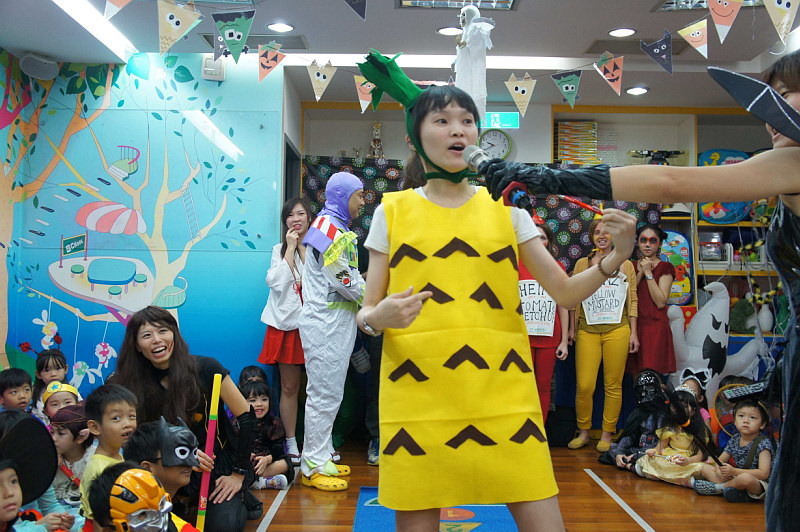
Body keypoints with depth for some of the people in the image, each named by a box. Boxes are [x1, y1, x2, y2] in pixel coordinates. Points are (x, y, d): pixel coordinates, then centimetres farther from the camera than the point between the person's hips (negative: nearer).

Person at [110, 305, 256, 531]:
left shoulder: (205, 368, -15)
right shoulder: (132, 385, -7)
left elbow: (246, 417, -11)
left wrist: (239, 474, -10)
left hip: (219, 463, -3)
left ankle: (239, 498, 13)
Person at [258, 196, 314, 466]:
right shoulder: (280, 249, 12)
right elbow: (275, 281, -6)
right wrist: (291, 248, -5)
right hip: (287, 323, 2)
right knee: (289, 387, 5)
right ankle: (291, 444, 15)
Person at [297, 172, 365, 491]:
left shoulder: (335, 227, 20)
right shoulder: (330, 228, -13)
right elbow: (344, 279, -18)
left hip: (336, 320, 11)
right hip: (327, 323, -11)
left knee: (328, 393, 15)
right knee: (324, 394, -5)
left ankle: (321, 458, 24)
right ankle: (313, 466, 3)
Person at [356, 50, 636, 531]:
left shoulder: (505, 206, 8)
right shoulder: (393, 210, 4)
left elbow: (563, 291, 6)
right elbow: (365, 313, 6)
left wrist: (616, 257, -12)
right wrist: (377, 318, -17)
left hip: (503, 397, 1)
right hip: (417, 399, -1)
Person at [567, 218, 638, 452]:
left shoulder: (625, 265, 11)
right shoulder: (582, 264, 11)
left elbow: (632, 301, 11)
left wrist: (633, 333, 6)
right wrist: (571, 328, 7)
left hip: (617, 330, 0)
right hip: (587, 331, 0)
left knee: (613, 385, 3)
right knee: (584, 385, -5)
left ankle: (607, 434, 14)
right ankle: (583, 432, 12)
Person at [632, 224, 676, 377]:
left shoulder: (665, 268, 1)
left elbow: (661, 302, -11)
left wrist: (648, 273, -11)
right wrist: (640, 273, -7)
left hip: (655, 326, -4)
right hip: (634, 325, 4)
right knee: (636, 377, 4)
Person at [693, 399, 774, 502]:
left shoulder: (763, 443, -14)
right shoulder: (735, 439, 6)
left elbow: (764, 473, -23)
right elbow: (720, 460, 13)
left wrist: (734, 471, -27)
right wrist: (719, 468, -14)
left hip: (758, 484, -7)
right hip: (736, 478, 7)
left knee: (745, 478, -40)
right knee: (705, 467, 3)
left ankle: (716, 487, -13)